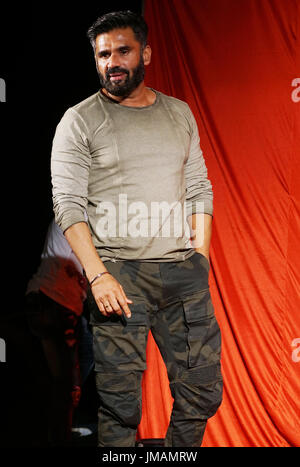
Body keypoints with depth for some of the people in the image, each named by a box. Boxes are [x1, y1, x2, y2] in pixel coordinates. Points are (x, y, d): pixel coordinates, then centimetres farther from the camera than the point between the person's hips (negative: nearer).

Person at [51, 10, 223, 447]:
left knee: (203, 390, 6)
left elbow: (199, 189, 16)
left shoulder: (179, 113, 14)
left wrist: (200, 259, 6)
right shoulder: (79, 121, 1)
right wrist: (97, 275, -16)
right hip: (118, 270, -4)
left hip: (182, 268, 4)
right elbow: (68, 205, -5)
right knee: (120, 401, -3)